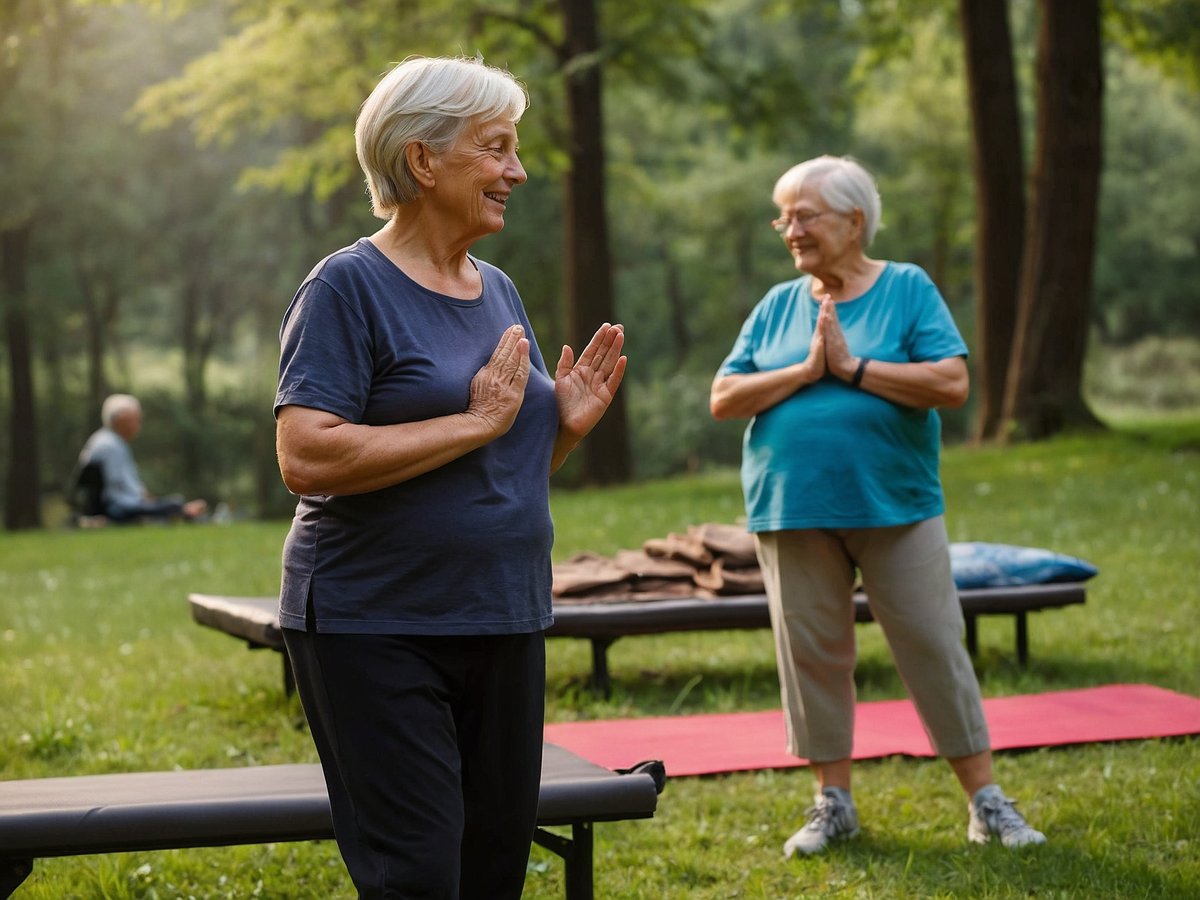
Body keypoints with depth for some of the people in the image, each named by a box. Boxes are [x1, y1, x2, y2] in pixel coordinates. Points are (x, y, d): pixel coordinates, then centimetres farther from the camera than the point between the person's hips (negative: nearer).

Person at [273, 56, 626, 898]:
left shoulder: (498, 290, 13)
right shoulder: (350, 285, -9)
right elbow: (307, 457, -22)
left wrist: (565, 424, 0)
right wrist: (477, 420, -20)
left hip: (503, 623, 7)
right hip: (376, 630, -7)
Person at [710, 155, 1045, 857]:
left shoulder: (908, 288, 0)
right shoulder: (777, 306, 10)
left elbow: (952, 384, -13)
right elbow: (723, 399, 2)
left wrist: (851, 366, -13)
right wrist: (806, 370, -10)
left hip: (896, 507, -3)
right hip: (794, 511, 3)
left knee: (935, 646, -1)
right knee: (812, 654, 6)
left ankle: (986, 802, 9)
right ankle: (834, 803, 19)